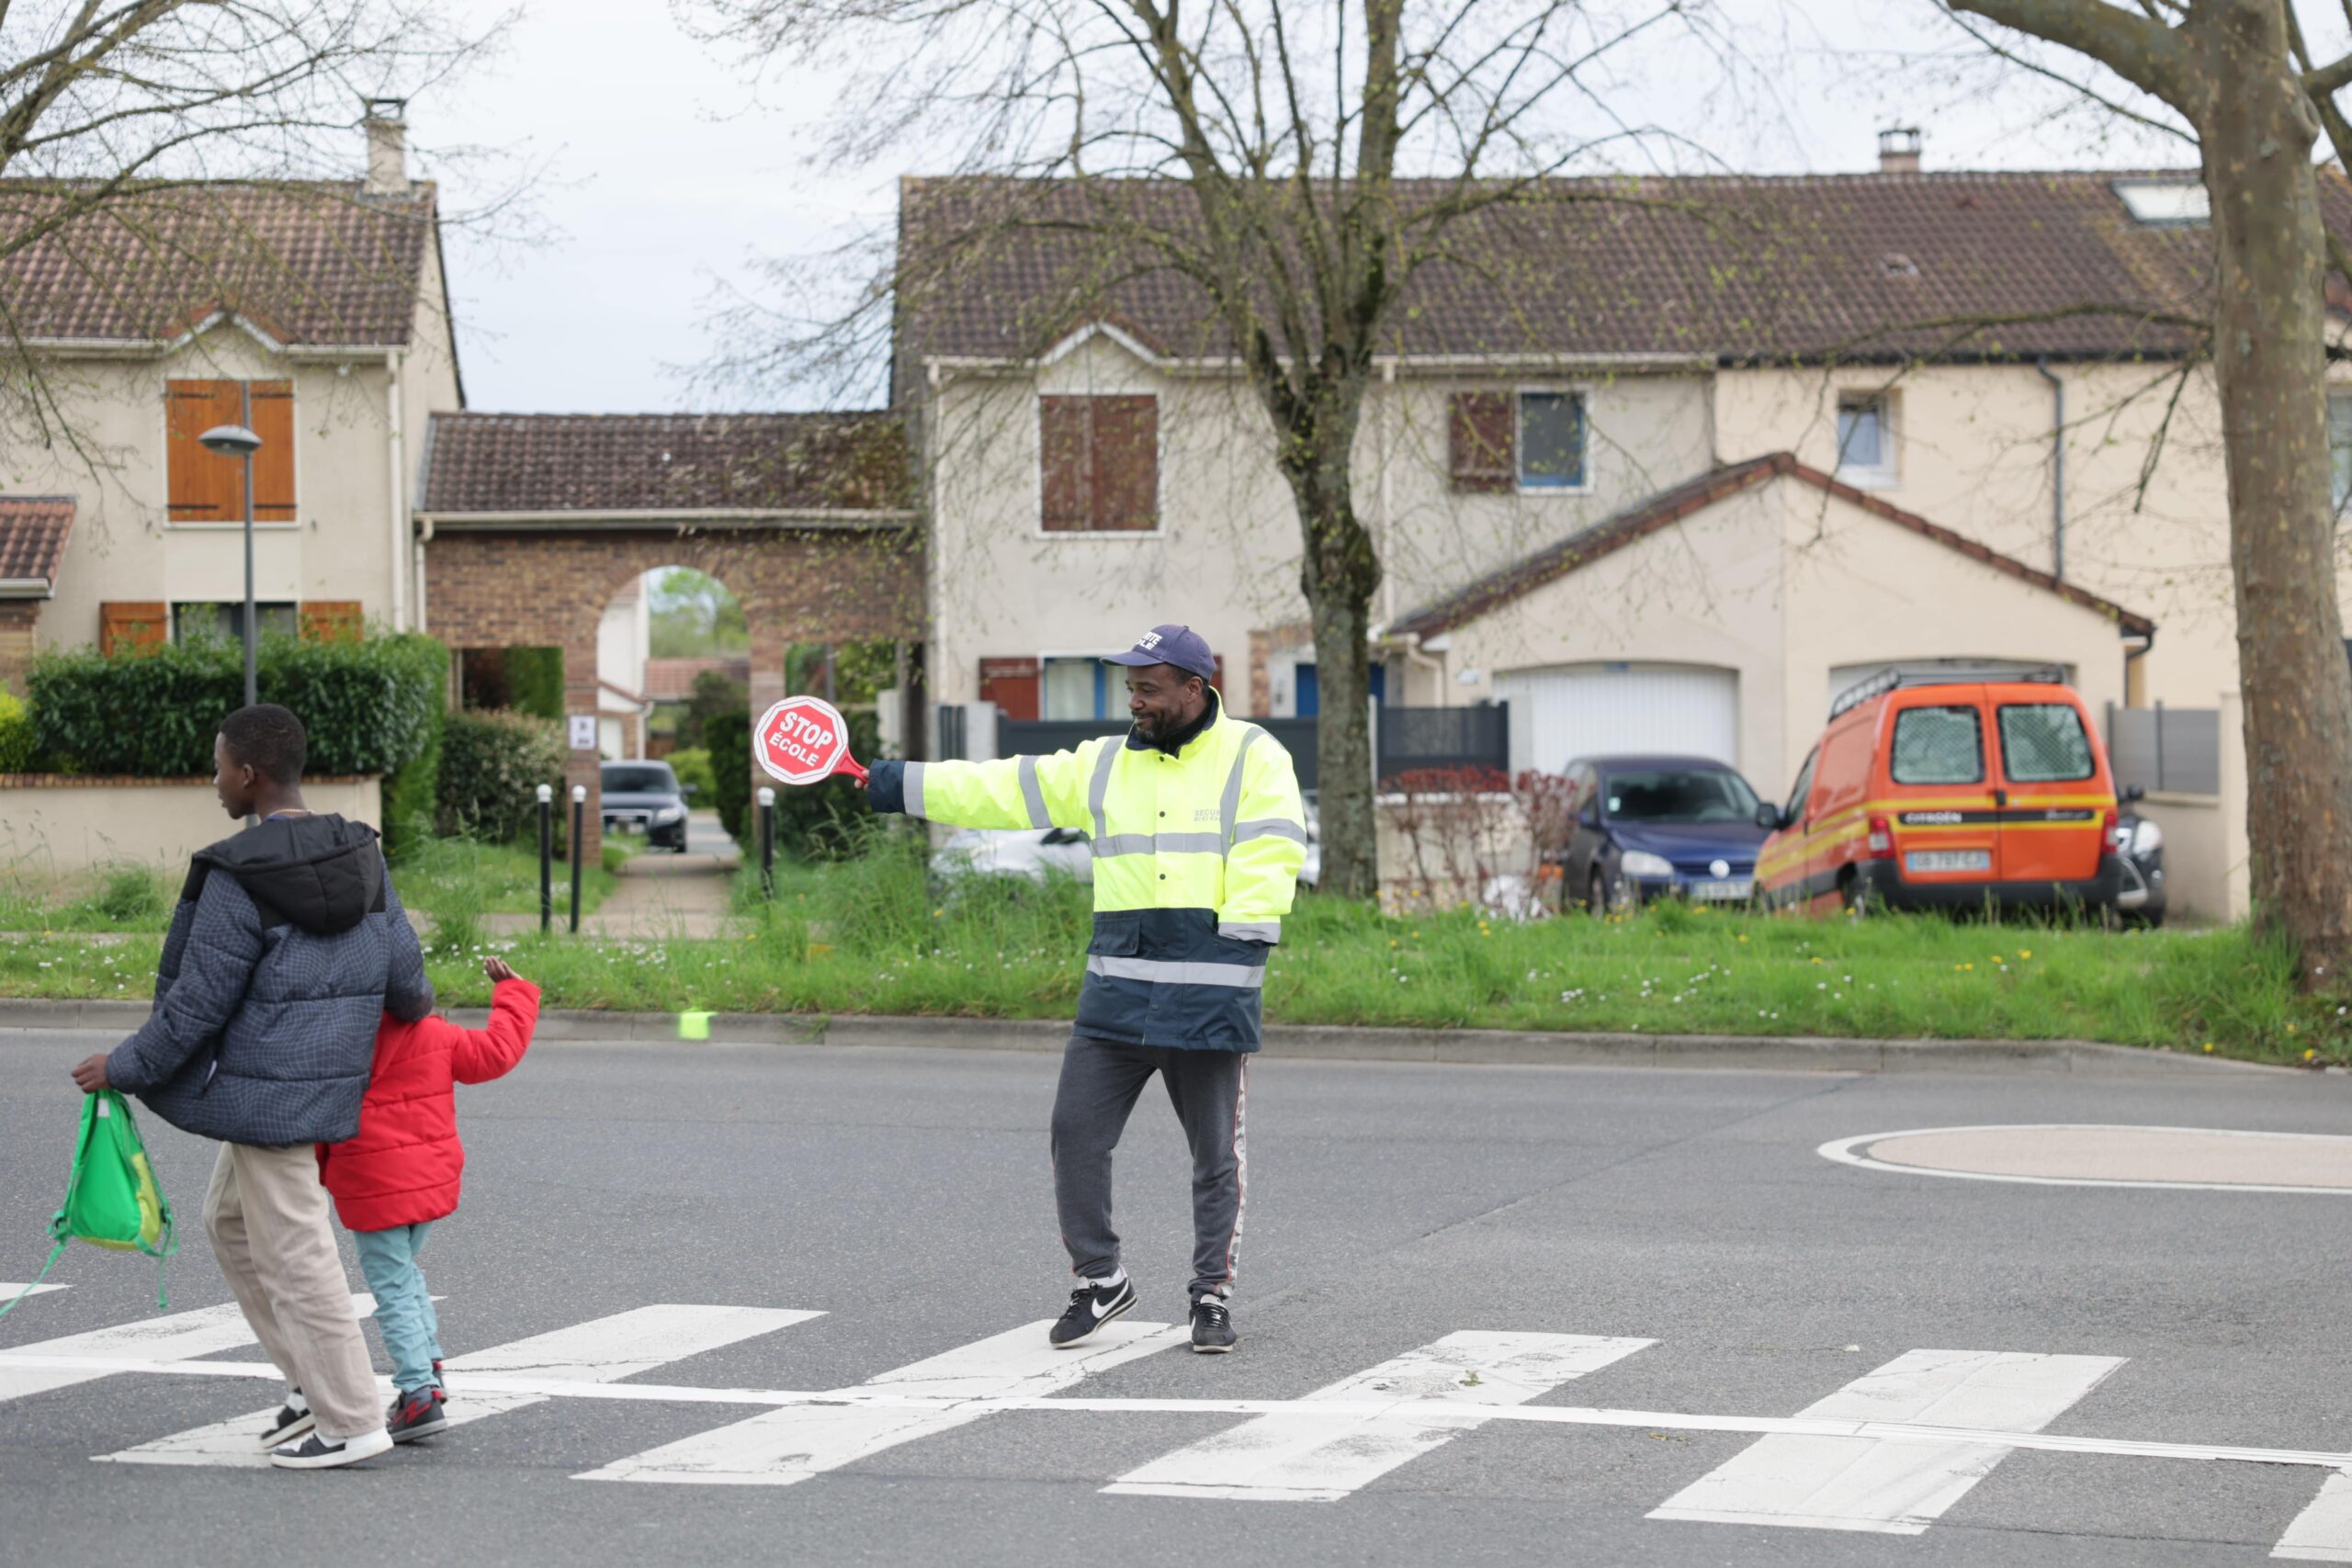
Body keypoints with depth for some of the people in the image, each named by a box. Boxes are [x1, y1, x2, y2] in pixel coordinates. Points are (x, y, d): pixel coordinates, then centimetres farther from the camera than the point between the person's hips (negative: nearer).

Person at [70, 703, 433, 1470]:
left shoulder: (239, 878, -18)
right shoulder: (359, 856, 4)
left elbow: (198, 1002, -15)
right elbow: (402, 971, 6)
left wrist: (123, 1068, -3)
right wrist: (415, 1005, 30)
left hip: (264, 1085, -9)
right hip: (325, 1073, 9)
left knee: (292, 1248, -1)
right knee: (230, 1222, 22)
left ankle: (351, 1420, 5)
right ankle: (317, 1381, 22)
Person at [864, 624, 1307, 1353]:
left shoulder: (1252, 757, -1)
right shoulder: (1104, 765, 13)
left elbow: (1271, 852, -9)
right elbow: (1004, 791, 13)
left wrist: (1238, 949, -17)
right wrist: (892, 785, 9)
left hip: (1208, 997, -4)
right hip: (1116, 989, 4)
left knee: (1217, 1154, 3)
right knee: (1075, 1130, 0)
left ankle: (1213, 1296, 17)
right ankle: (1099, 1280, 15)